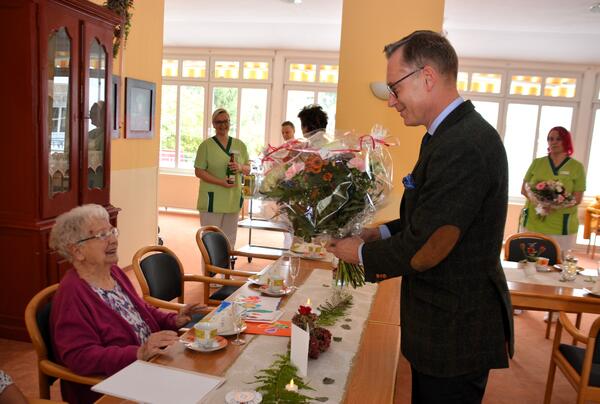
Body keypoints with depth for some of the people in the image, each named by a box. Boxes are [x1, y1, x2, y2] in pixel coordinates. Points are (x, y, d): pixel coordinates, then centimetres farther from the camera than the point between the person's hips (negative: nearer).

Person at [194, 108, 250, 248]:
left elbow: (248, 169, 14)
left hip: (233, 199, 4)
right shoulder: (206, 145, -2)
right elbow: (199, 172, -7)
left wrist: (240, 167, -10)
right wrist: (221, 182, -18)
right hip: (212, 199, -4)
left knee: (229, 241, 12)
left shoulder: (240, 145, 10)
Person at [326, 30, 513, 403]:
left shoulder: (463, 145, -27)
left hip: (456, 333, -9)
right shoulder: (448, 134, 7)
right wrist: (381, 234, 2)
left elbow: (425, 249, -26)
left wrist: (362, 253, -10)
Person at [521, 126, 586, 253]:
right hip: (532, 222, 2)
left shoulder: (576, 167, 2)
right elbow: (524, 189, 9)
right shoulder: (537, 163, 8)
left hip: (561, 226, -1)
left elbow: (578, 198, 0)